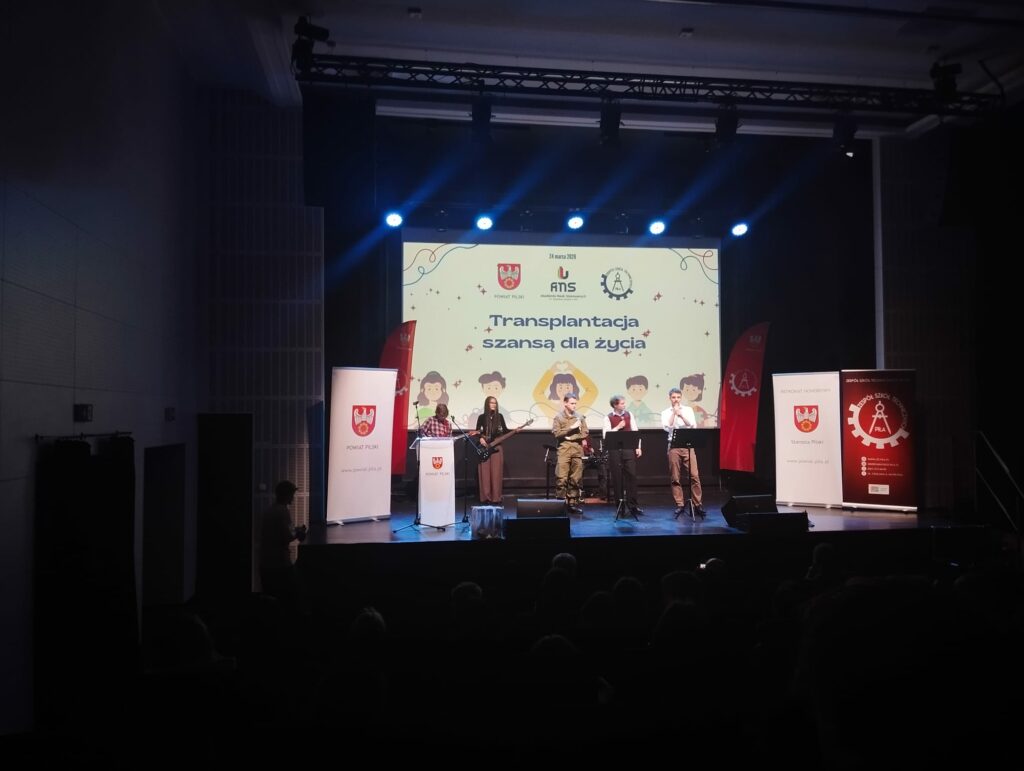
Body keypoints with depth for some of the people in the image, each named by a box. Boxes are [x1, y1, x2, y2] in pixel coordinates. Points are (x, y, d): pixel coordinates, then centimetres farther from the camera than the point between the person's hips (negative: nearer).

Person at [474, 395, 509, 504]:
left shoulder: (499, 416, 5)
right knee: (485, 473, -1)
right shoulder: (482, 417, 2)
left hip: (496, 447, 1)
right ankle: (486, 498, 5)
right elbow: (477, 431, 6)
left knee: (496, 473, -1)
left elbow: (505, 430, 9)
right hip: (484, 448, 0)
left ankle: (496, 498, 4)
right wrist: (480, 438, -12)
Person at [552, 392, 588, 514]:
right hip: (564, 450, -3)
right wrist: (571, 428, -13)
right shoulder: (558, 417, 2)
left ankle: (573, 503, 11)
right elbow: (556, 433, -8)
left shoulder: (580, 417, 11)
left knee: (576, 478, 5)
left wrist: (571, 437, -6)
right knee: (561, 478, -9)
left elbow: (585, 433, 6)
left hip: (577, 450, 3)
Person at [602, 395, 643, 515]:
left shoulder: (629, 415, 9)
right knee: (617, 477, 3)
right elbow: (605, 435, -6)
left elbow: (635, 431, 7)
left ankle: (632, 504, 4)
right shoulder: (608, 418, 1)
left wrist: (638, 447, -1)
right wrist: (618, 427, -11)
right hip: (615, 450, -2)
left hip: (629, 449, 2)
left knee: (631, 475, -2)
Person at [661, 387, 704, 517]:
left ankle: (697, 504, -2)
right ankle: (680, 504, 8)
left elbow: (693, 426, -2)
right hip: (673, 446, 0)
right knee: (675, 477, 1)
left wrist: (681, 415, -10)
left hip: (688, 445, 0)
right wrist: (674, 413, -6)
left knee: (694, 476, -6)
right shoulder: (666, 413, 9)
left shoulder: (688, 410, 10)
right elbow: (667, 428, -7)